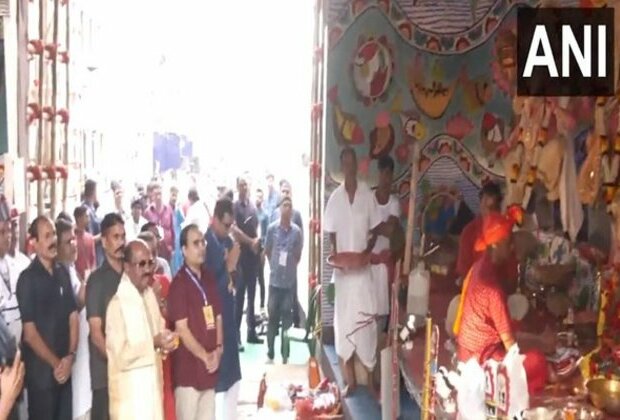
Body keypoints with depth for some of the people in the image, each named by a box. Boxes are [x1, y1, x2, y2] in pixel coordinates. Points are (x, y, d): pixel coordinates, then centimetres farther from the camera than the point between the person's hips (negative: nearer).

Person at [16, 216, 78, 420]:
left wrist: (70, 357, -5)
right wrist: (55, 363, -8)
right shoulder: (27, 278, -10)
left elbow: (73, 317, 8)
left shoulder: (63, 274, 7)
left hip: (65, 369, 5)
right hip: (41, 371, -5)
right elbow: (29, 333, -12)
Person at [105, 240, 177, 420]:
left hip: (152, 385, 8)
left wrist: (164, 340, -1)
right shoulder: (117, 304, -18)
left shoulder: (150, 294, 9)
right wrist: (153, 344, -23)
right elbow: (120, 356, -20)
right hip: (129, 393, -8)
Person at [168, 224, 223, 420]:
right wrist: (204, 356, -12)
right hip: (188, 367, -7)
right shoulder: (179, 283, -12)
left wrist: (218, 350, -1)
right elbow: (182, 329, -15)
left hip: (209, 367, 7)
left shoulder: (209, 279, 11)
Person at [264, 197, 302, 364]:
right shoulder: (272, 228, -4)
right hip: (275, 280, 0)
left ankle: (285, 356, 12)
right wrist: (274, 266, 9)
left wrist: (289, 267, 5)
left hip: (289, 281, 0)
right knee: (273, 317, 6)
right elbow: (267, 251, 9)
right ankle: (270, 355, 15)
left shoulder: (296, 231, -4)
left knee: (287, 318, 4)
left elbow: (298, 255, 8)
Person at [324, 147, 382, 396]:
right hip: (342, 268, 1)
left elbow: (375, 228, 4)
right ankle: (349, 379, 14)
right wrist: (335, 254, -10)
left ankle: (370, 377, 9)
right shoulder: (334, 198, 3)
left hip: (362, 267, -1)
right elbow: (331, 233, 6)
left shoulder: (367, 195, 0)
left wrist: (368, 249, -11)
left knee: (366, 320, 0)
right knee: (343, 322, 5)